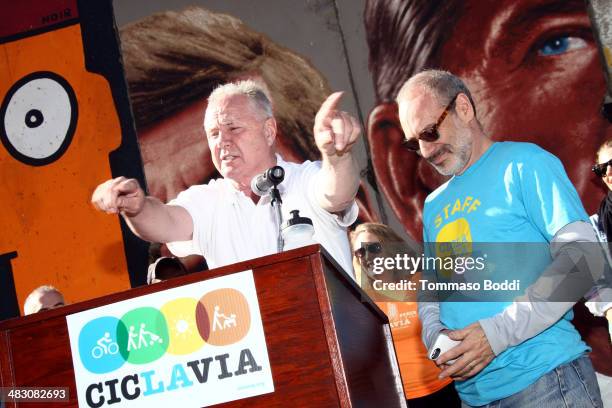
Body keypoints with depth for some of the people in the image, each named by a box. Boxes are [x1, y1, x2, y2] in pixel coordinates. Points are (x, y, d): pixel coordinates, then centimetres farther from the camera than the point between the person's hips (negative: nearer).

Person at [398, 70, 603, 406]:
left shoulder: (523, 163, -3)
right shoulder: (433, 205, 18)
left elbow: (583, 256, -13)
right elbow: (429, 289, 22)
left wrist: (498, 332, -18)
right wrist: (434, 334, -3)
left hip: (544, 378, -6)